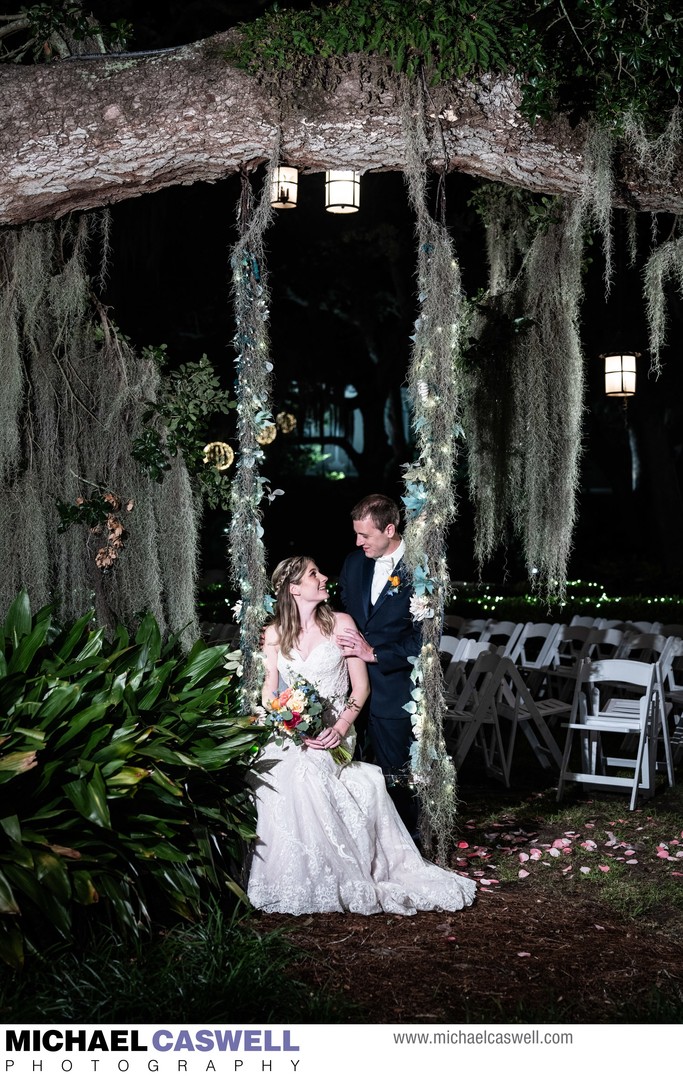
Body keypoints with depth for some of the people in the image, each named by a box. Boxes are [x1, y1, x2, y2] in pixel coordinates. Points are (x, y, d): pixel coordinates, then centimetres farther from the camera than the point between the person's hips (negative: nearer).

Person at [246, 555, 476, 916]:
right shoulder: (275, 634, 8)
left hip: (334, 735, -2)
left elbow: (360, 686, 3)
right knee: (280, 777, -29)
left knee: (308, 770, -33)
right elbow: (269, 690, 12)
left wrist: (341, 726, -13)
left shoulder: (340, 624, 4)